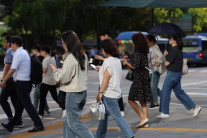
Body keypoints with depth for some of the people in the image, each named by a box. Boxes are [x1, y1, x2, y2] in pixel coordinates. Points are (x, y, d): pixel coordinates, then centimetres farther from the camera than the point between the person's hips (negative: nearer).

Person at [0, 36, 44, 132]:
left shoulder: (18, 54, -15)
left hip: (21, 83, -10)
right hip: (26, 82, 10)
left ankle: (38, 125, -8)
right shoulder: (25, 52, 16)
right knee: (19, 106, 14)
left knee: (28, 105, -8)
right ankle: (11, 125, 24)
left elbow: (12, 70, -18)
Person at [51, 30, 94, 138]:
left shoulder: (70, 58, -18)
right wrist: (62, 70, 15)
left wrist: (55, 71, 1)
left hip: (73, 94, -9)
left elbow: (64, 78, -16)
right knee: (67, 122, 14)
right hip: (83, 91, 9)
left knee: (74, 123, -2)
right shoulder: (83, 56, 9)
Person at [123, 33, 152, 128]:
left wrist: (126, 63, -1)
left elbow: (135, 66, -18)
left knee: (131, 99, -2)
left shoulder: (137, 53, -14)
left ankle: (143, 118, -10)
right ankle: (145, 122, 10)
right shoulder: (144, 52, 11)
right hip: (145, 78, 9)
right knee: (143, 101, 11)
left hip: (139, 79, -9)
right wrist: (129, 58, 27)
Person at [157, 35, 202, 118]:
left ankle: (164, 113, 6)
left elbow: (167, 63, -17)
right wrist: (166, 55, -1)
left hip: (172, 73, -10)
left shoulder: (173, 50, -18)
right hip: (177, 73, 10)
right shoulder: (178, 49, 13)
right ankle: (195, 107, 13)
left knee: (165, 92, 0)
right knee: (179, 92, 14)